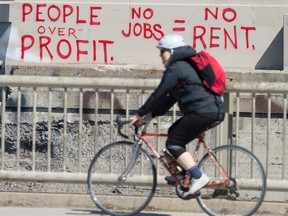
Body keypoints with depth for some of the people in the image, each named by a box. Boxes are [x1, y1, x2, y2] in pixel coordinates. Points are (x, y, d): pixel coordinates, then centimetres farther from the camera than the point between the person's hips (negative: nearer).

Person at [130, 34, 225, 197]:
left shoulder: (176, 68, -6)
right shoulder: (185, 65, 25)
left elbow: (159, 94, -7)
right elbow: (171, 98, 25)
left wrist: (140, 114, 2)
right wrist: (152, 115, 19)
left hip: (203, 111, -10)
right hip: (214, 110, 10)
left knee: (173, 143, -5)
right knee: (173, 132, 21)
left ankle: (199, 177, -14)